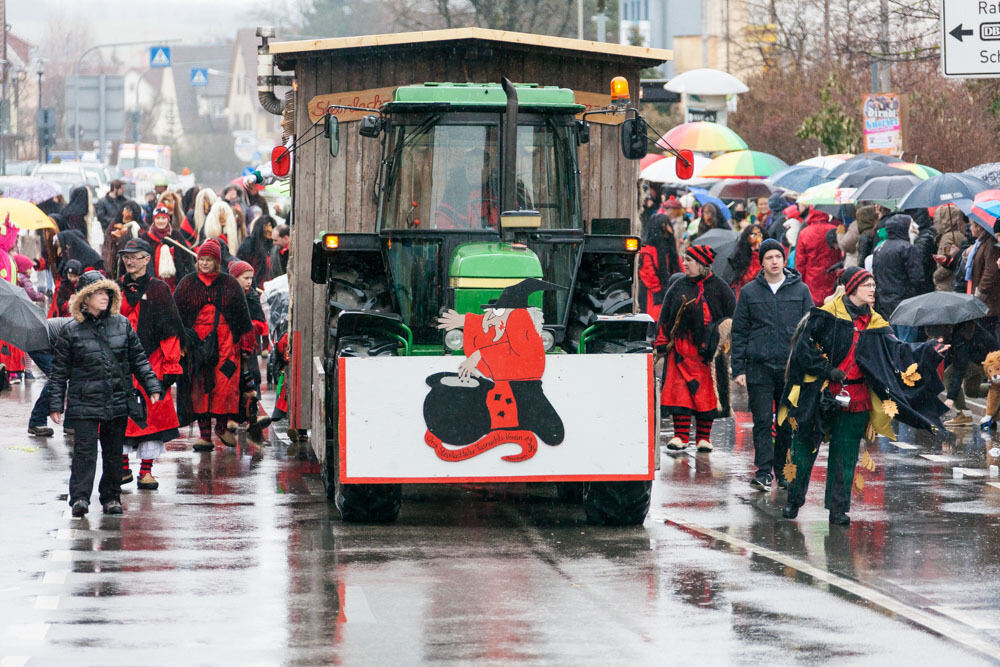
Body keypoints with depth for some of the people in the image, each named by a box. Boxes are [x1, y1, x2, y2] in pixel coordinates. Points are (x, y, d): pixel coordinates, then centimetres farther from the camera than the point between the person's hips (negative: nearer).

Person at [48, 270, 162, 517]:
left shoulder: (122, 325, 6)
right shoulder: (72, 332, -1)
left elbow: (138, 359, 13)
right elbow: (59, 371, 3)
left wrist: (152, 386, 6)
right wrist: (55, 405, 0)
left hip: (117, 401, 3)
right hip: (84, 402, -3)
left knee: (114, 452, 8)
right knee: (85, 450, -11)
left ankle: (111, 497, 18)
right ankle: (80, 497, -11)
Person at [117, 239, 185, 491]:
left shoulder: (158, 290, 3)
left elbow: (170, 329, 1)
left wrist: (169, 366, -5)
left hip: (150, 363, -2)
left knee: (151, 414, -3)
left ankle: (146, 470, 2)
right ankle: (123, 467, 9)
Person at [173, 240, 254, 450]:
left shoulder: (230, 284, 7)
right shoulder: (187, 284, 7)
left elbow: (243, 316, 11)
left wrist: (246, 342, 8)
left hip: (225, 341, 0)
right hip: (196, 340, 0)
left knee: (225, 384, -8)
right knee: (199, 387, -5)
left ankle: (222, 425, 11)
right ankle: (204, 434, -3)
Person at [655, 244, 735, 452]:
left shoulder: (718, 288, 3)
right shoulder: (678, 287, 11)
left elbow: (731, 317, 5)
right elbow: (665, 316, 14)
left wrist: (724, 339, -3)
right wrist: (661, 341, 7)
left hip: (707, 348, -2)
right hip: (681, 347, 2)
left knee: (706, 392, 0)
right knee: (679, 390, -7)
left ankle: (704, 437, 8)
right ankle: (681, 436, -5)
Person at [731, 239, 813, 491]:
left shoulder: (800, 290, 7)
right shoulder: (749, 292, 7)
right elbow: (739, 332, 8)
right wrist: (738, 369, 1)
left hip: (792, 367, 1)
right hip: (759, 367, -1)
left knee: (789, 422, 4)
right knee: (762, 421, -5)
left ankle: (783, 470, 14)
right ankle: (764, 472, -6)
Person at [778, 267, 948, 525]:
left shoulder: (874, 322, 10)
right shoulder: (827, 315, -5)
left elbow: (896, 349, 4)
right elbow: (804, 345, -8)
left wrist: (929, 351, -6)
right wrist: (827, 370, -14)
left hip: (855, 399, 4)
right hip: (819, 394, -4)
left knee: (845, 454, 5)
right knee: (805, 448, 5)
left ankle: (838, 508, 11)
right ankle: (793, 501, 18)